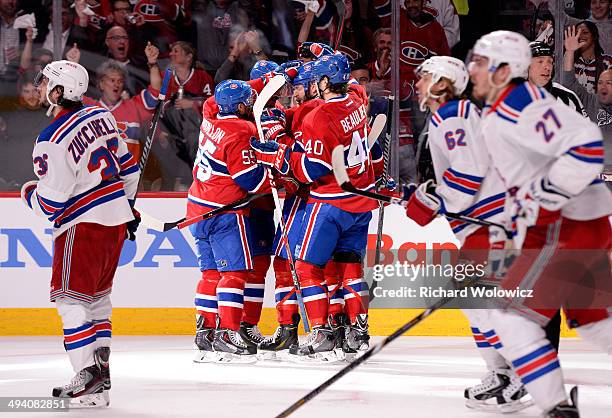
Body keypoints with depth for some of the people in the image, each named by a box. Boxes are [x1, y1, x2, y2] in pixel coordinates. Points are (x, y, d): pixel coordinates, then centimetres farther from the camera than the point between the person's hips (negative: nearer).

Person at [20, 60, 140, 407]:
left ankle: (90, 379, -15)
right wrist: (125, 206, 29)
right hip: (117, 219, 8)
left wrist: (29, 193, 5)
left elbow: (51, 203, -16)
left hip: (84, 225, -8)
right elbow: (128, 168, 16)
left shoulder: (53, 139, -19)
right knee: (97, 296, 16)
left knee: (72, 298, -6)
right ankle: (100, 371, 18)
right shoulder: (101, 117, 5)